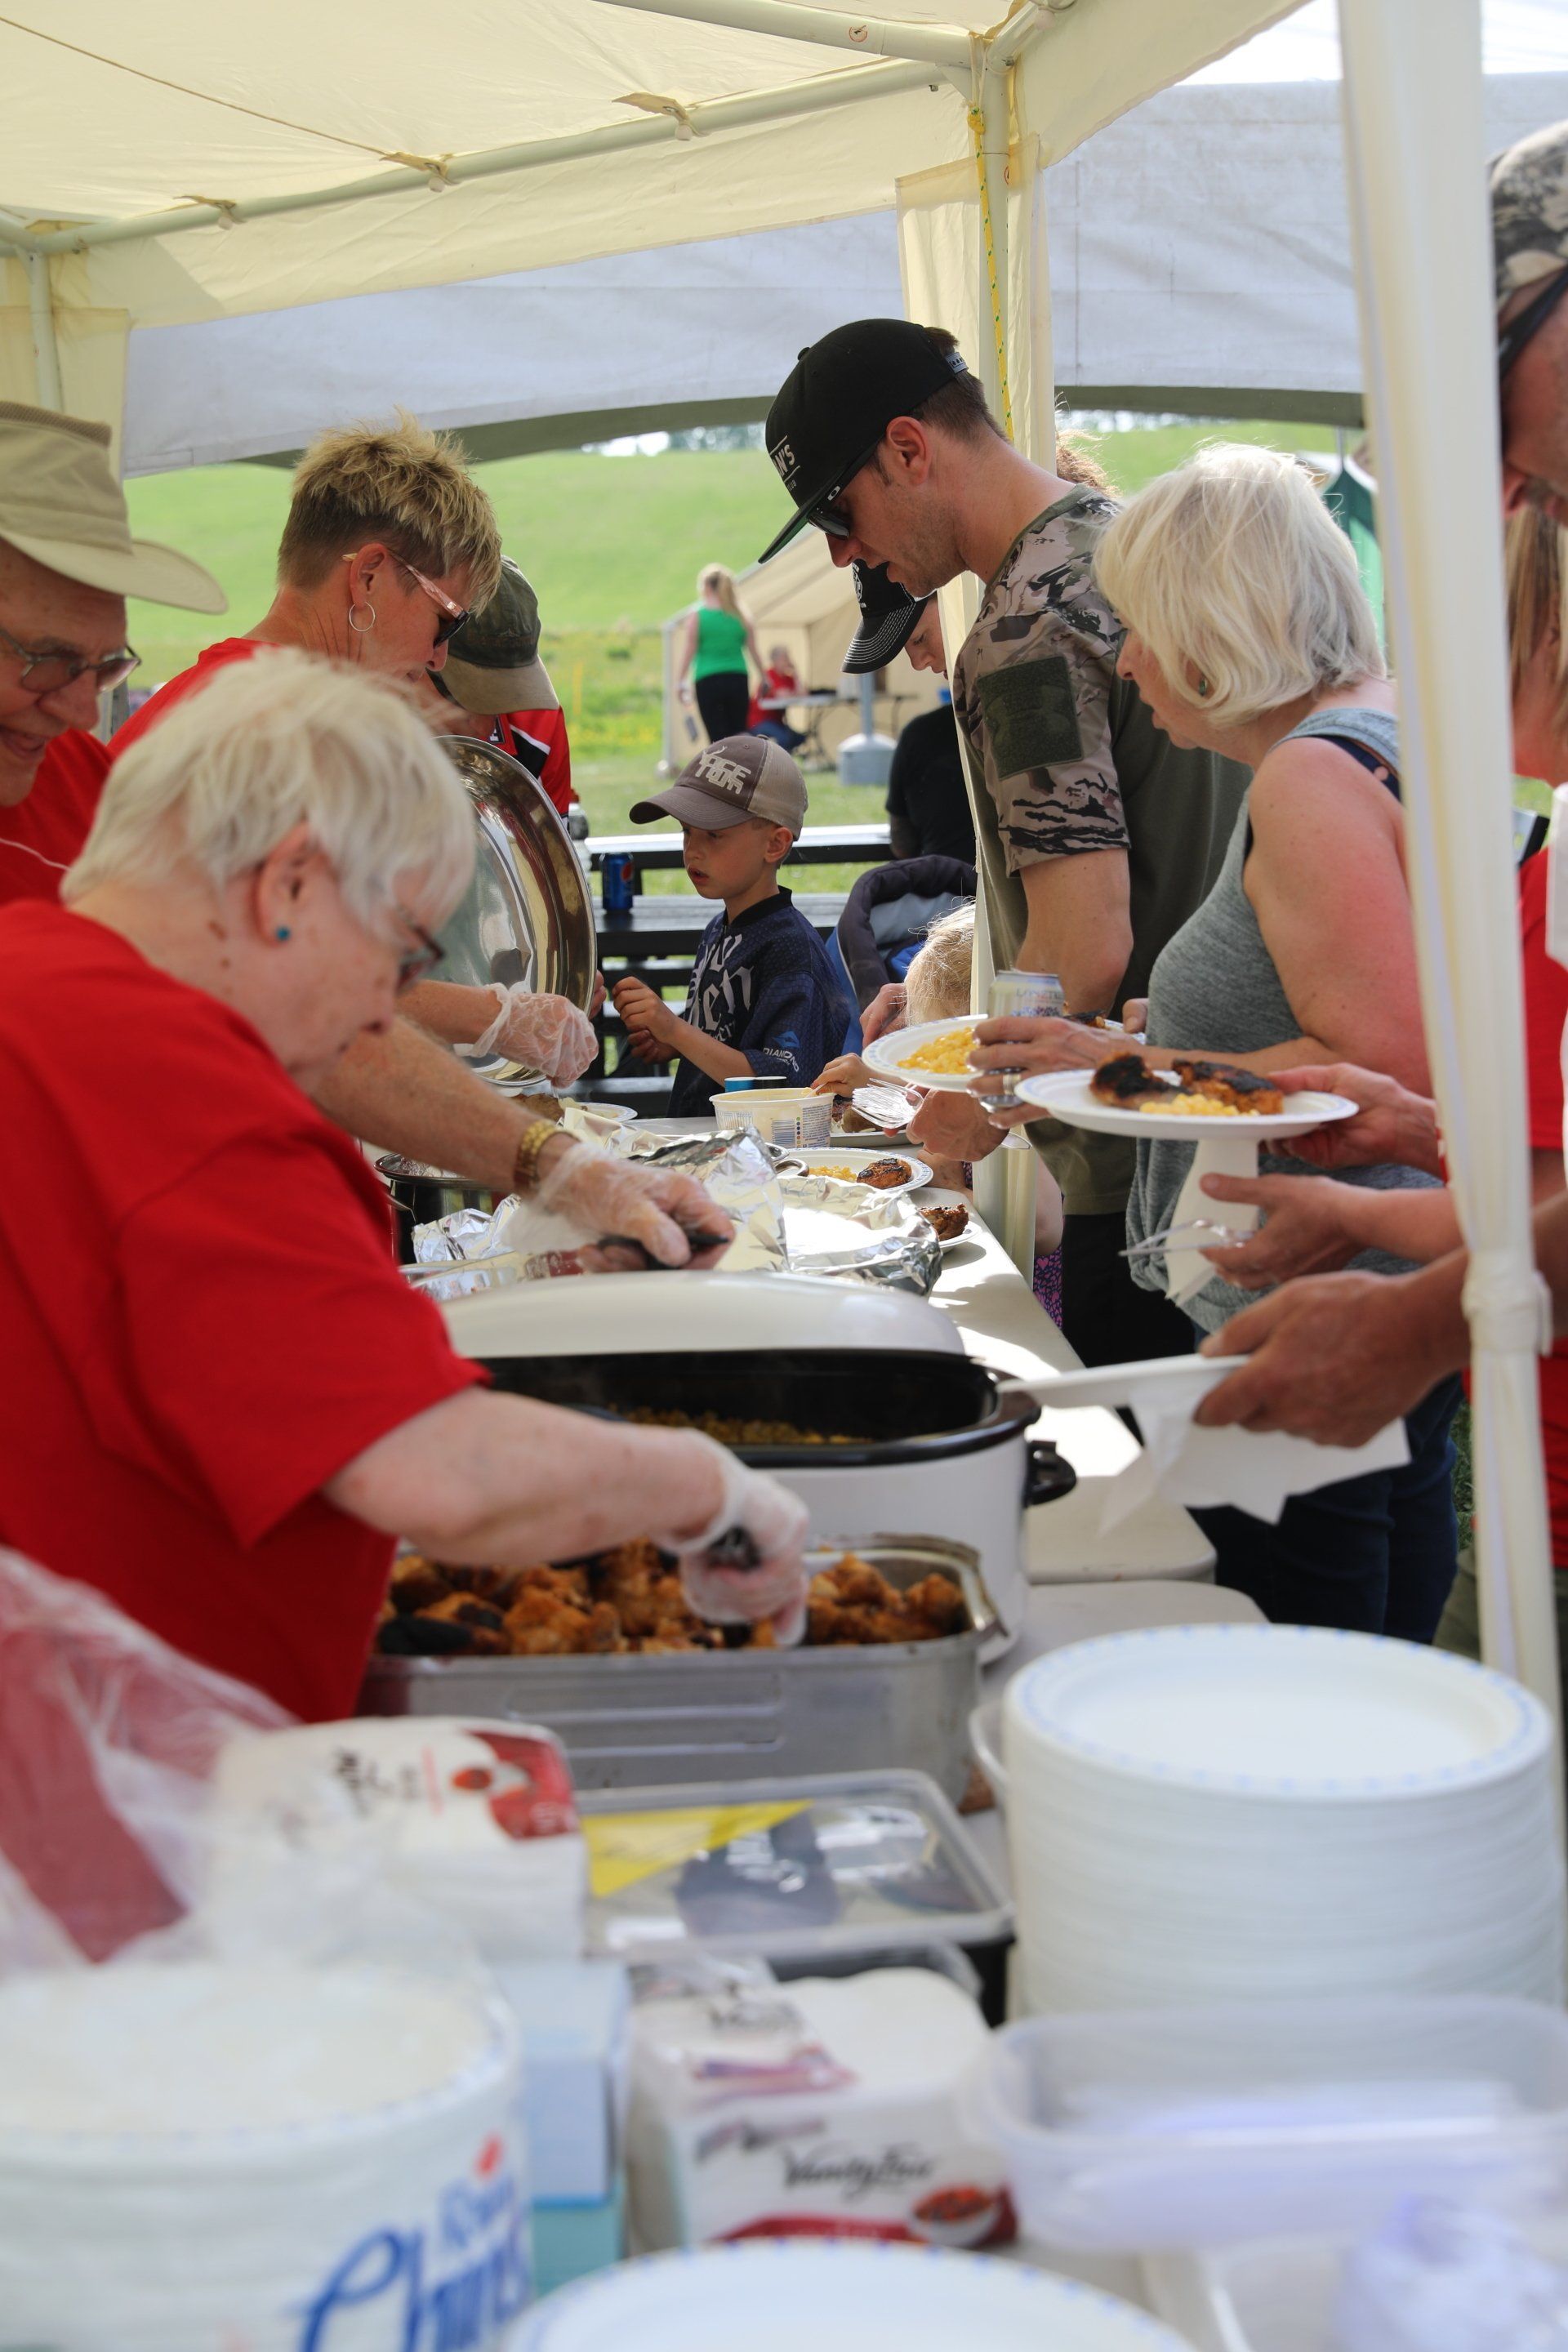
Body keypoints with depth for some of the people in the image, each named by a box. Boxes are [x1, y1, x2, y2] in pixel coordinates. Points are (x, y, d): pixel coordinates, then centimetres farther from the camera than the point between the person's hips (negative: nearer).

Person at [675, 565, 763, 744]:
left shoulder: (696, 615, -2)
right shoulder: (741, 617, 6)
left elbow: (689, 650, -4)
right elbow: (754, 652, 7)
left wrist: (679, 681, 1)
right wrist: (765, 680, 16)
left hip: (708, 682, -3)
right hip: (738, 680, 3)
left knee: (717, 738, -3)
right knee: (738, 739, 10)